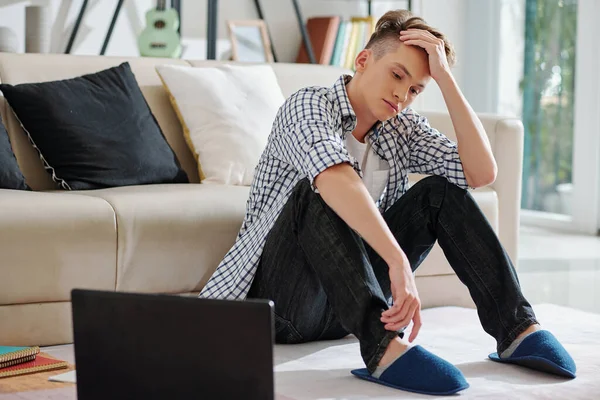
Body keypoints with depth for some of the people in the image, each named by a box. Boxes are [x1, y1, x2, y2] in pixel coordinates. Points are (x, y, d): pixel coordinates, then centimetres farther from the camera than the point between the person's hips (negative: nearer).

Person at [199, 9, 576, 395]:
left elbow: (481, 172, -10)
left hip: (345, 303, 6)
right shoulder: (309, 105, -14)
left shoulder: (403, 128, 6)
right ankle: (383, 347, -45)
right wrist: (399, 263, -48)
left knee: (440, 191, -7)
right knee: (317, 191, -33)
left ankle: (516, 327, -13)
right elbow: (335, 180, -36)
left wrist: (444, 76, -14)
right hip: (280, 297, -6)